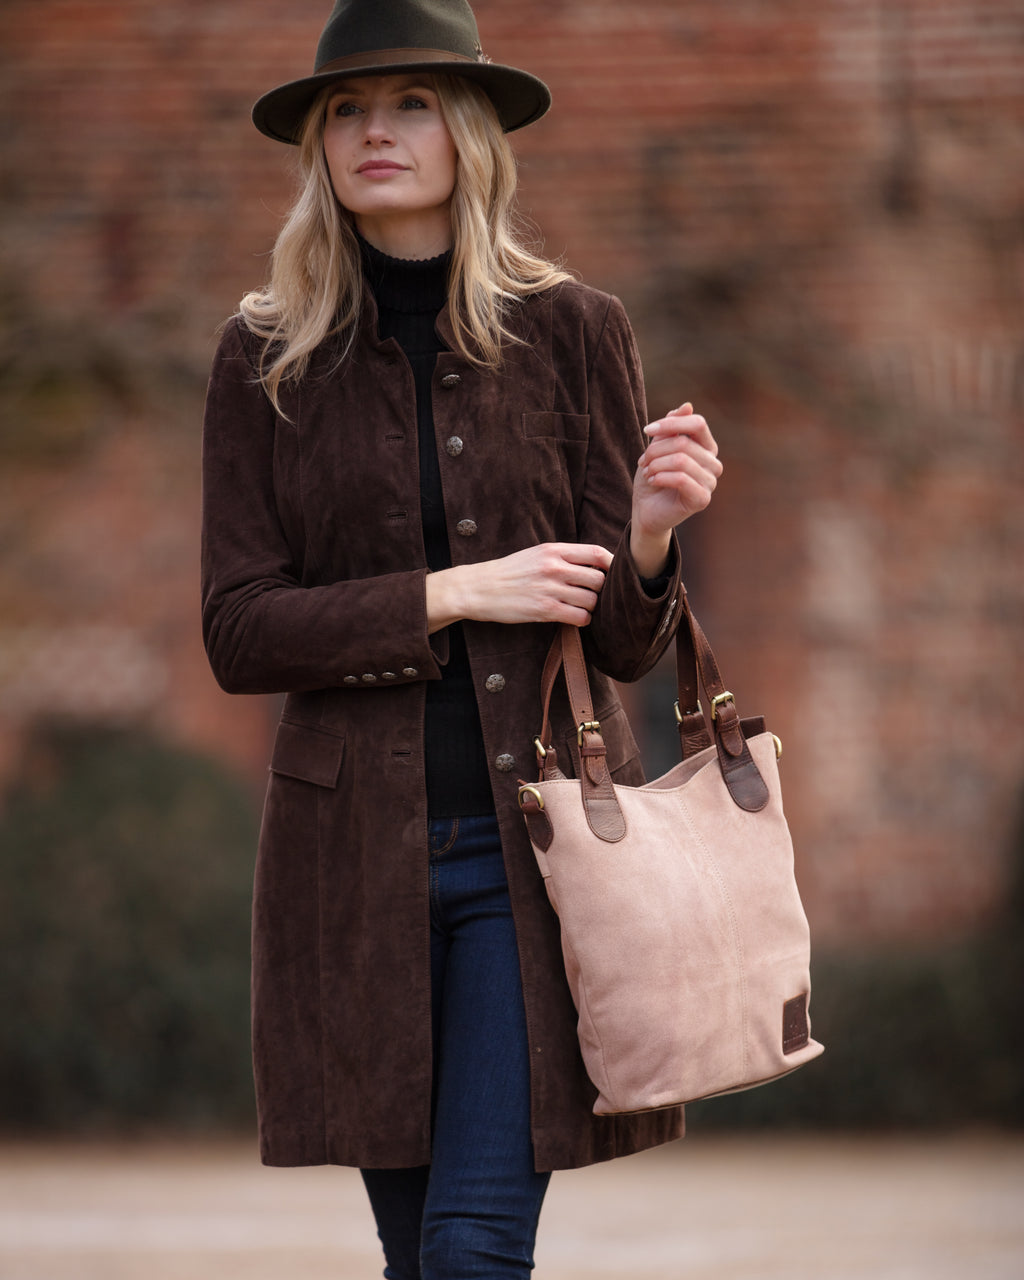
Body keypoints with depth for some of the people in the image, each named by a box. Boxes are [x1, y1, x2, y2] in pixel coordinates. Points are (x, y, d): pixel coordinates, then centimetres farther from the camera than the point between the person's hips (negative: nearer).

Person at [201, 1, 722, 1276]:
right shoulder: (267, 360, 4)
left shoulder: (572, 332, 3)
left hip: (537, 836, -1)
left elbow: (622, 644, 3)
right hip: (357, 845, 1)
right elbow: (239, 632, -2)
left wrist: (648, 534, -18)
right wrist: (449, 597, -13)